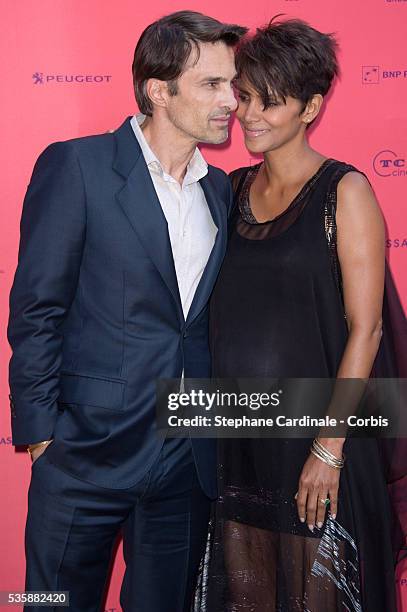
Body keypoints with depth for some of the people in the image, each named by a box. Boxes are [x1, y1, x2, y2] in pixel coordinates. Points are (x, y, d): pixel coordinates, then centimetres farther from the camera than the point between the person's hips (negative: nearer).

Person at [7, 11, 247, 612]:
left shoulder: (221, 190, 9)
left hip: (190, 461, 5)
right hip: (89, 450, -4)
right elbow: (35, 310, -9)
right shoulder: (76, 166, -8)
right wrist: (42, 429, -11)